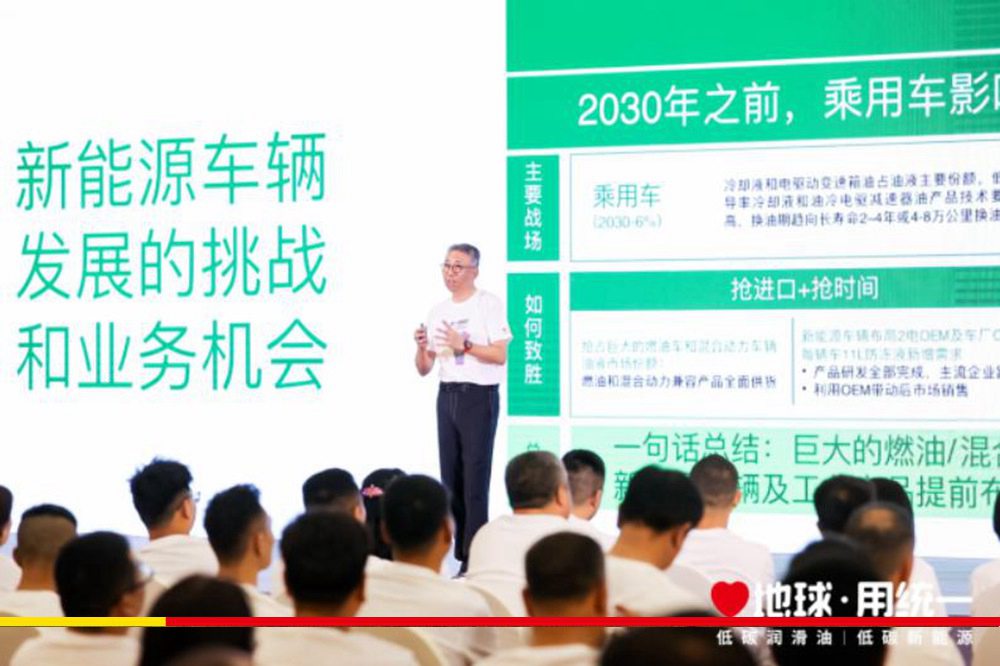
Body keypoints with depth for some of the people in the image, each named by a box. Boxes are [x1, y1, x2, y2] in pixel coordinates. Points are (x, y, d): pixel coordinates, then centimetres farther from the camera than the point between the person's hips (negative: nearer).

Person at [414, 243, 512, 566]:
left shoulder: (489, 305, -4)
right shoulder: (438, 311, 13)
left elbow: (500, 355, -11)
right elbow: (423, 369, 14)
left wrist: (464, 345, -20)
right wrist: (422, 347, -6)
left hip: (479, 395, -6)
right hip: (447, 395, 6)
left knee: (475, 479, -8)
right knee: (450, 477, 7)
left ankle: (474, 558, -8)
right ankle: (459, 551, 13)